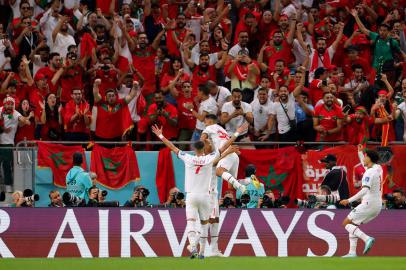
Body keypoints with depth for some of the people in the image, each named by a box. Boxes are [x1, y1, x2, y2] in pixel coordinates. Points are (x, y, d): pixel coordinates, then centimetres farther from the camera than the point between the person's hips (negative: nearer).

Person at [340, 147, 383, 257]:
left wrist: (349, 200, -26)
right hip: (377, 205, 9)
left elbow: (364, 191, -27)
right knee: (353, 225, 17)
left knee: (346, 223, -2)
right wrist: (360, 152, 37)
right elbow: (365, 165, 35)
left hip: (368, 204, -9)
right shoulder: (378, 168, 10)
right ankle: (352, 252, 9)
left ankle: (367, 239, -21)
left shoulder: (369, 173, -17)